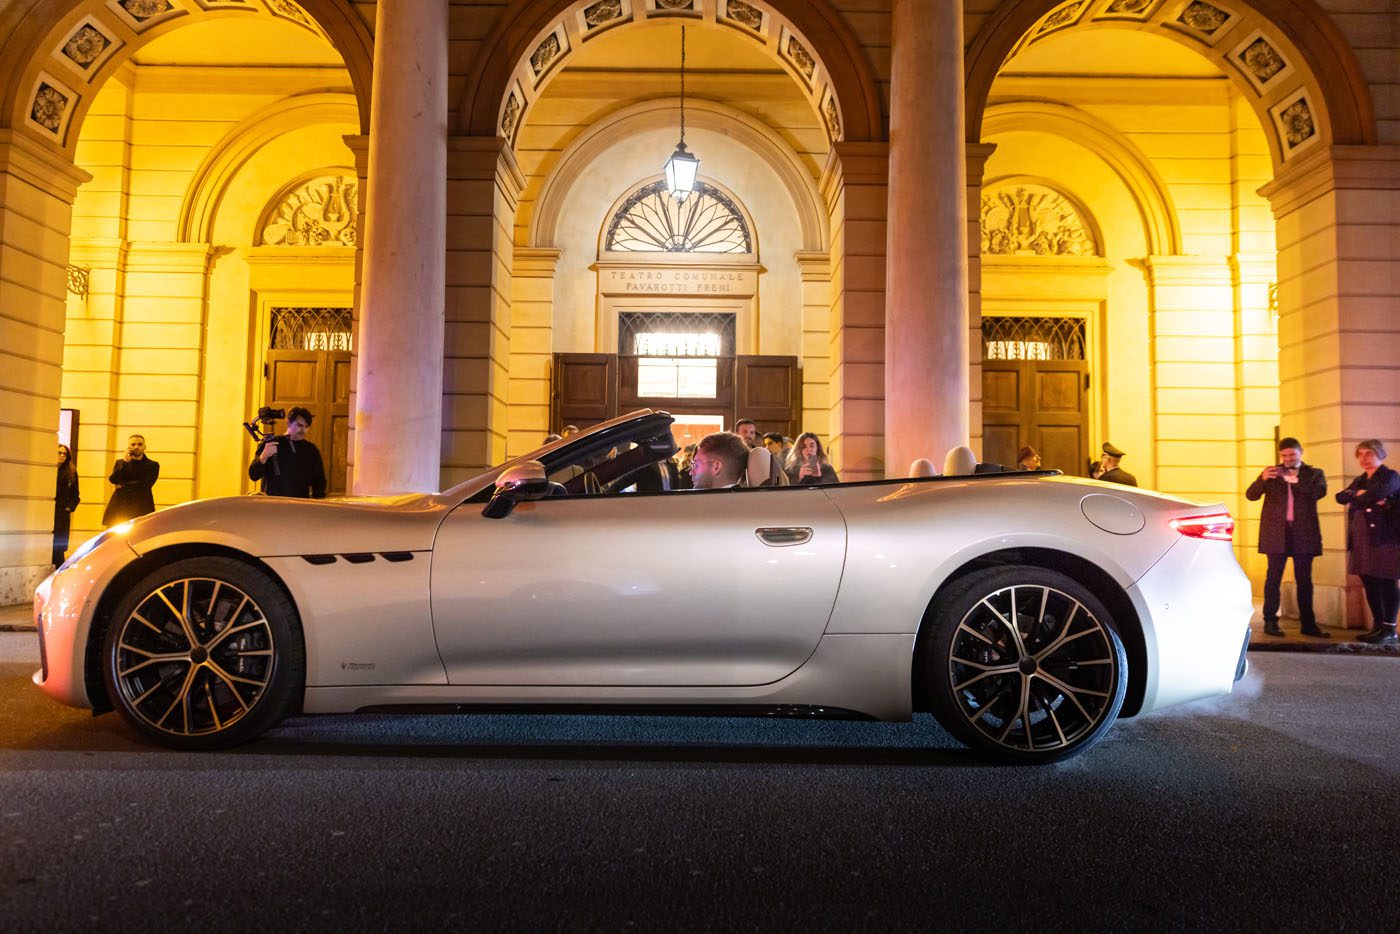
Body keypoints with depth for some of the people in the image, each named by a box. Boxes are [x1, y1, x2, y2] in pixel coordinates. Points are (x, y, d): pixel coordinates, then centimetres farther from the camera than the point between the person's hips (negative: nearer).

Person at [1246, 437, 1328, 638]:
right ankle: (1270, 622, 1)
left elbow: (1320, 492, -8)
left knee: (1304, 580, 5)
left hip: (1304, 534, 1)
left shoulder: (1314, 474, 11)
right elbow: (1251, 495, 0)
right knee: (1273, 579, -2)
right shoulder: (1272, 473, 10)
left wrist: (1296, 481, -21)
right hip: (1276, 533, -1)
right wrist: (1262, 479, -18)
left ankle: (1308, 623, 12)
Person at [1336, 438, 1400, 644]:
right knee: (1369, 583, 7)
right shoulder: (1359, 481, 21)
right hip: (1361, 540, 7)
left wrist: (1355, 500, -6)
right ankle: (1378, 626, 15)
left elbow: (1378, 493, -20)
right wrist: (1360, 494, -11)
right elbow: (1340, 497, 6)